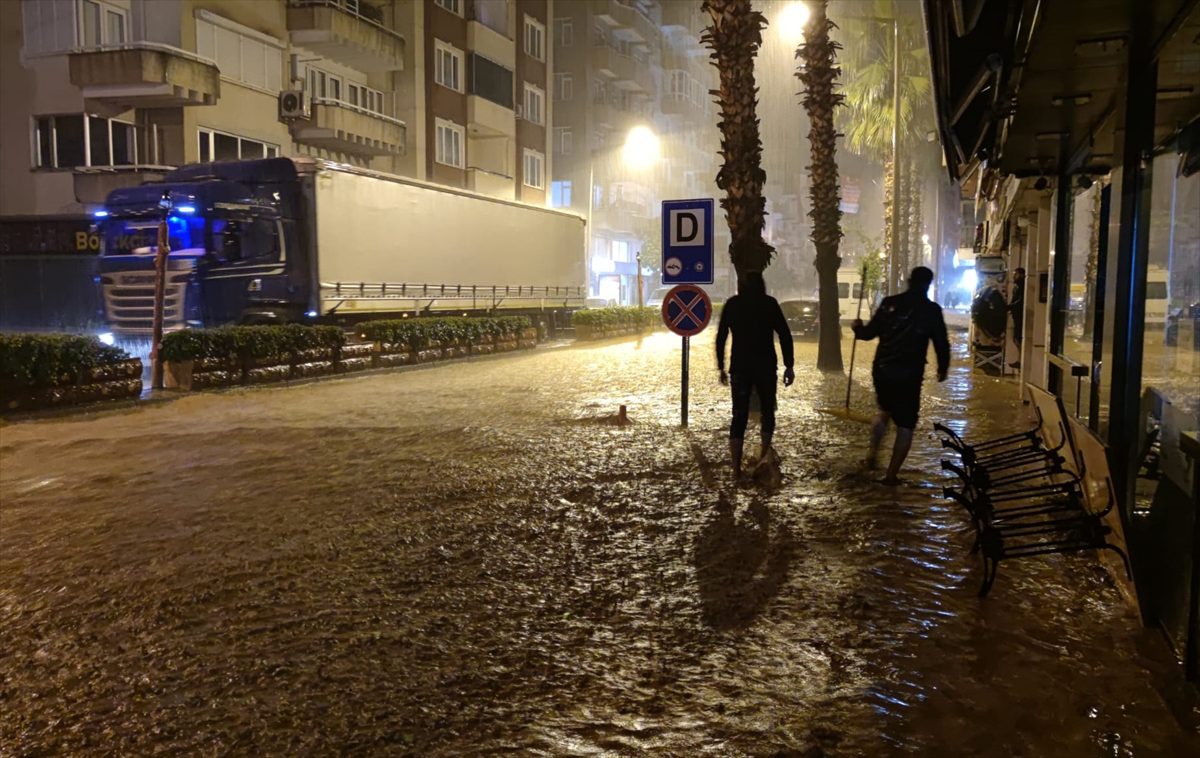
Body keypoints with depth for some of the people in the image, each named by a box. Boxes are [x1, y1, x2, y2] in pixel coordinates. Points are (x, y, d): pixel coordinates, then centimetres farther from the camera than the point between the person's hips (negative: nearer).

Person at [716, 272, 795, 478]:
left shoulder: (732, 304, 5)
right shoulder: (769, 303, 1)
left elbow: (721, 337, 3)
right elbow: (785, 336, -5)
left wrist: (721, 367, 10)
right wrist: (789, 366, -1)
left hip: (739, 367, 1)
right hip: (766, 366, -1)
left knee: (739, 416, 3)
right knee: (768, 411, 19)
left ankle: (736, 469, -3)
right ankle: (764, 458, 14)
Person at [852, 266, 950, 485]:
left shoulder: (890, 303, 2)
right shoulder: (931, 310, -4)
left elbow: (869, 333, 6)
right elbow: (942, 343, -1)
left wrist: (858, 327, 27)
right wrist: (942, 369, 15)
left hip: (881, 370, 4)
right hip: (909, 375, -3)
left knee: (885, 410, 29)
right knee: (905, 425, 6)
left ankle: (872, 452, 24)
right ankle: (892, 474, 4)